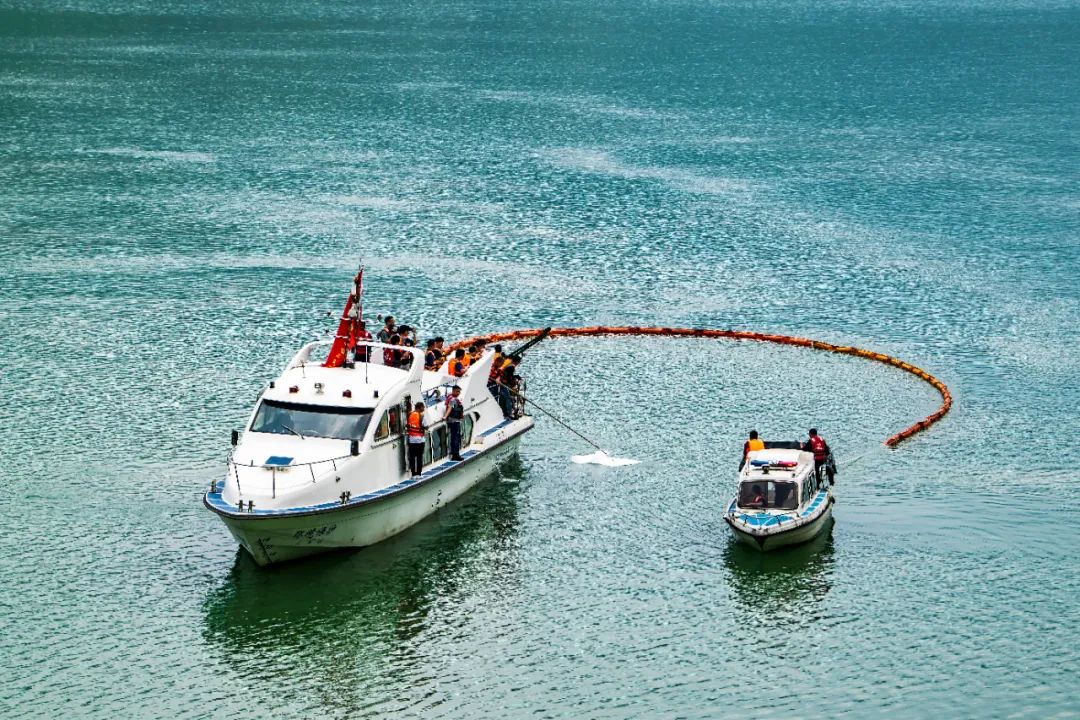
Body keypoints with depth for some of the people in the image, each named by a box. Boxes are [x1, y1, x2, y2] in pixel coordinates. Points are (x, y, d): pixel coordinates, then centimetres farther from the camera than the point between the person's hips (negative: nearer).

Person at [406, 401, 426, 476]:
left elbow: (406, 425, 5)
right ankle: (418, 473, 3)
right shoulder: (421, 415, -11)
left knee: (412, 456, 8)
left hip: (411, 439, 4)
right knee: (419, 456, 3)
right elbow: (424, 426, -11)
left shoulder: (409, 415, 2)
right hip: (419, 439, -4)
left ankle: (413, 473, 8)